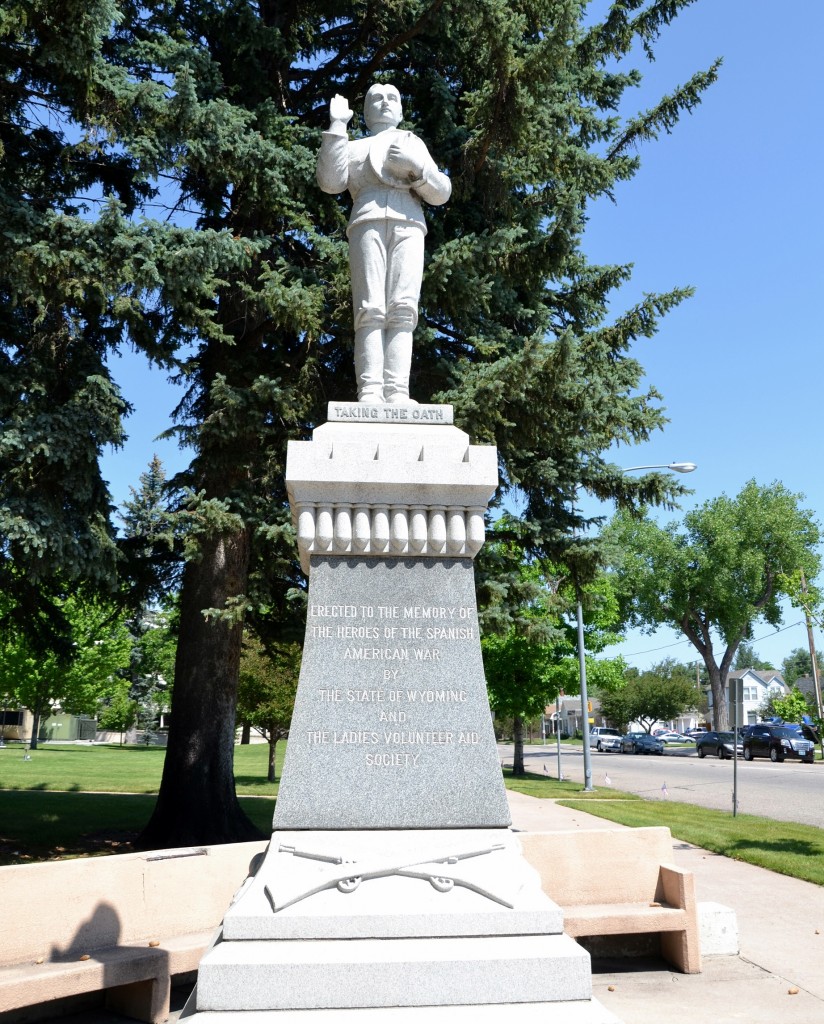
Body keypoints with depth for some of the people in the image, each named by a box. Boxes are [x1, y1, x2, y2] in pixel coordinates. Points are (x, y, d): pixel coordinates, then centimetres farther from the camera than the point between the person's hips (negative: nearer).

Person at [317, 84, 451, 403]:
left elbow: (441, 194, 20)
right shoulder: (355, 147, 30)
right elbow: (330, 182, 9)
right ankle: (369, 393, -29)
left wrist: (416, 165, 2)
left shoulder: (414, 144, 33)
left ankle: (397, 392, -30)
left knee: (402, 311, -18)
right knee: (370, 311, -18)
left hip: (408, 226, 1)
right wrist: (336, 127, 8)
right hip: (368, 223, -1)